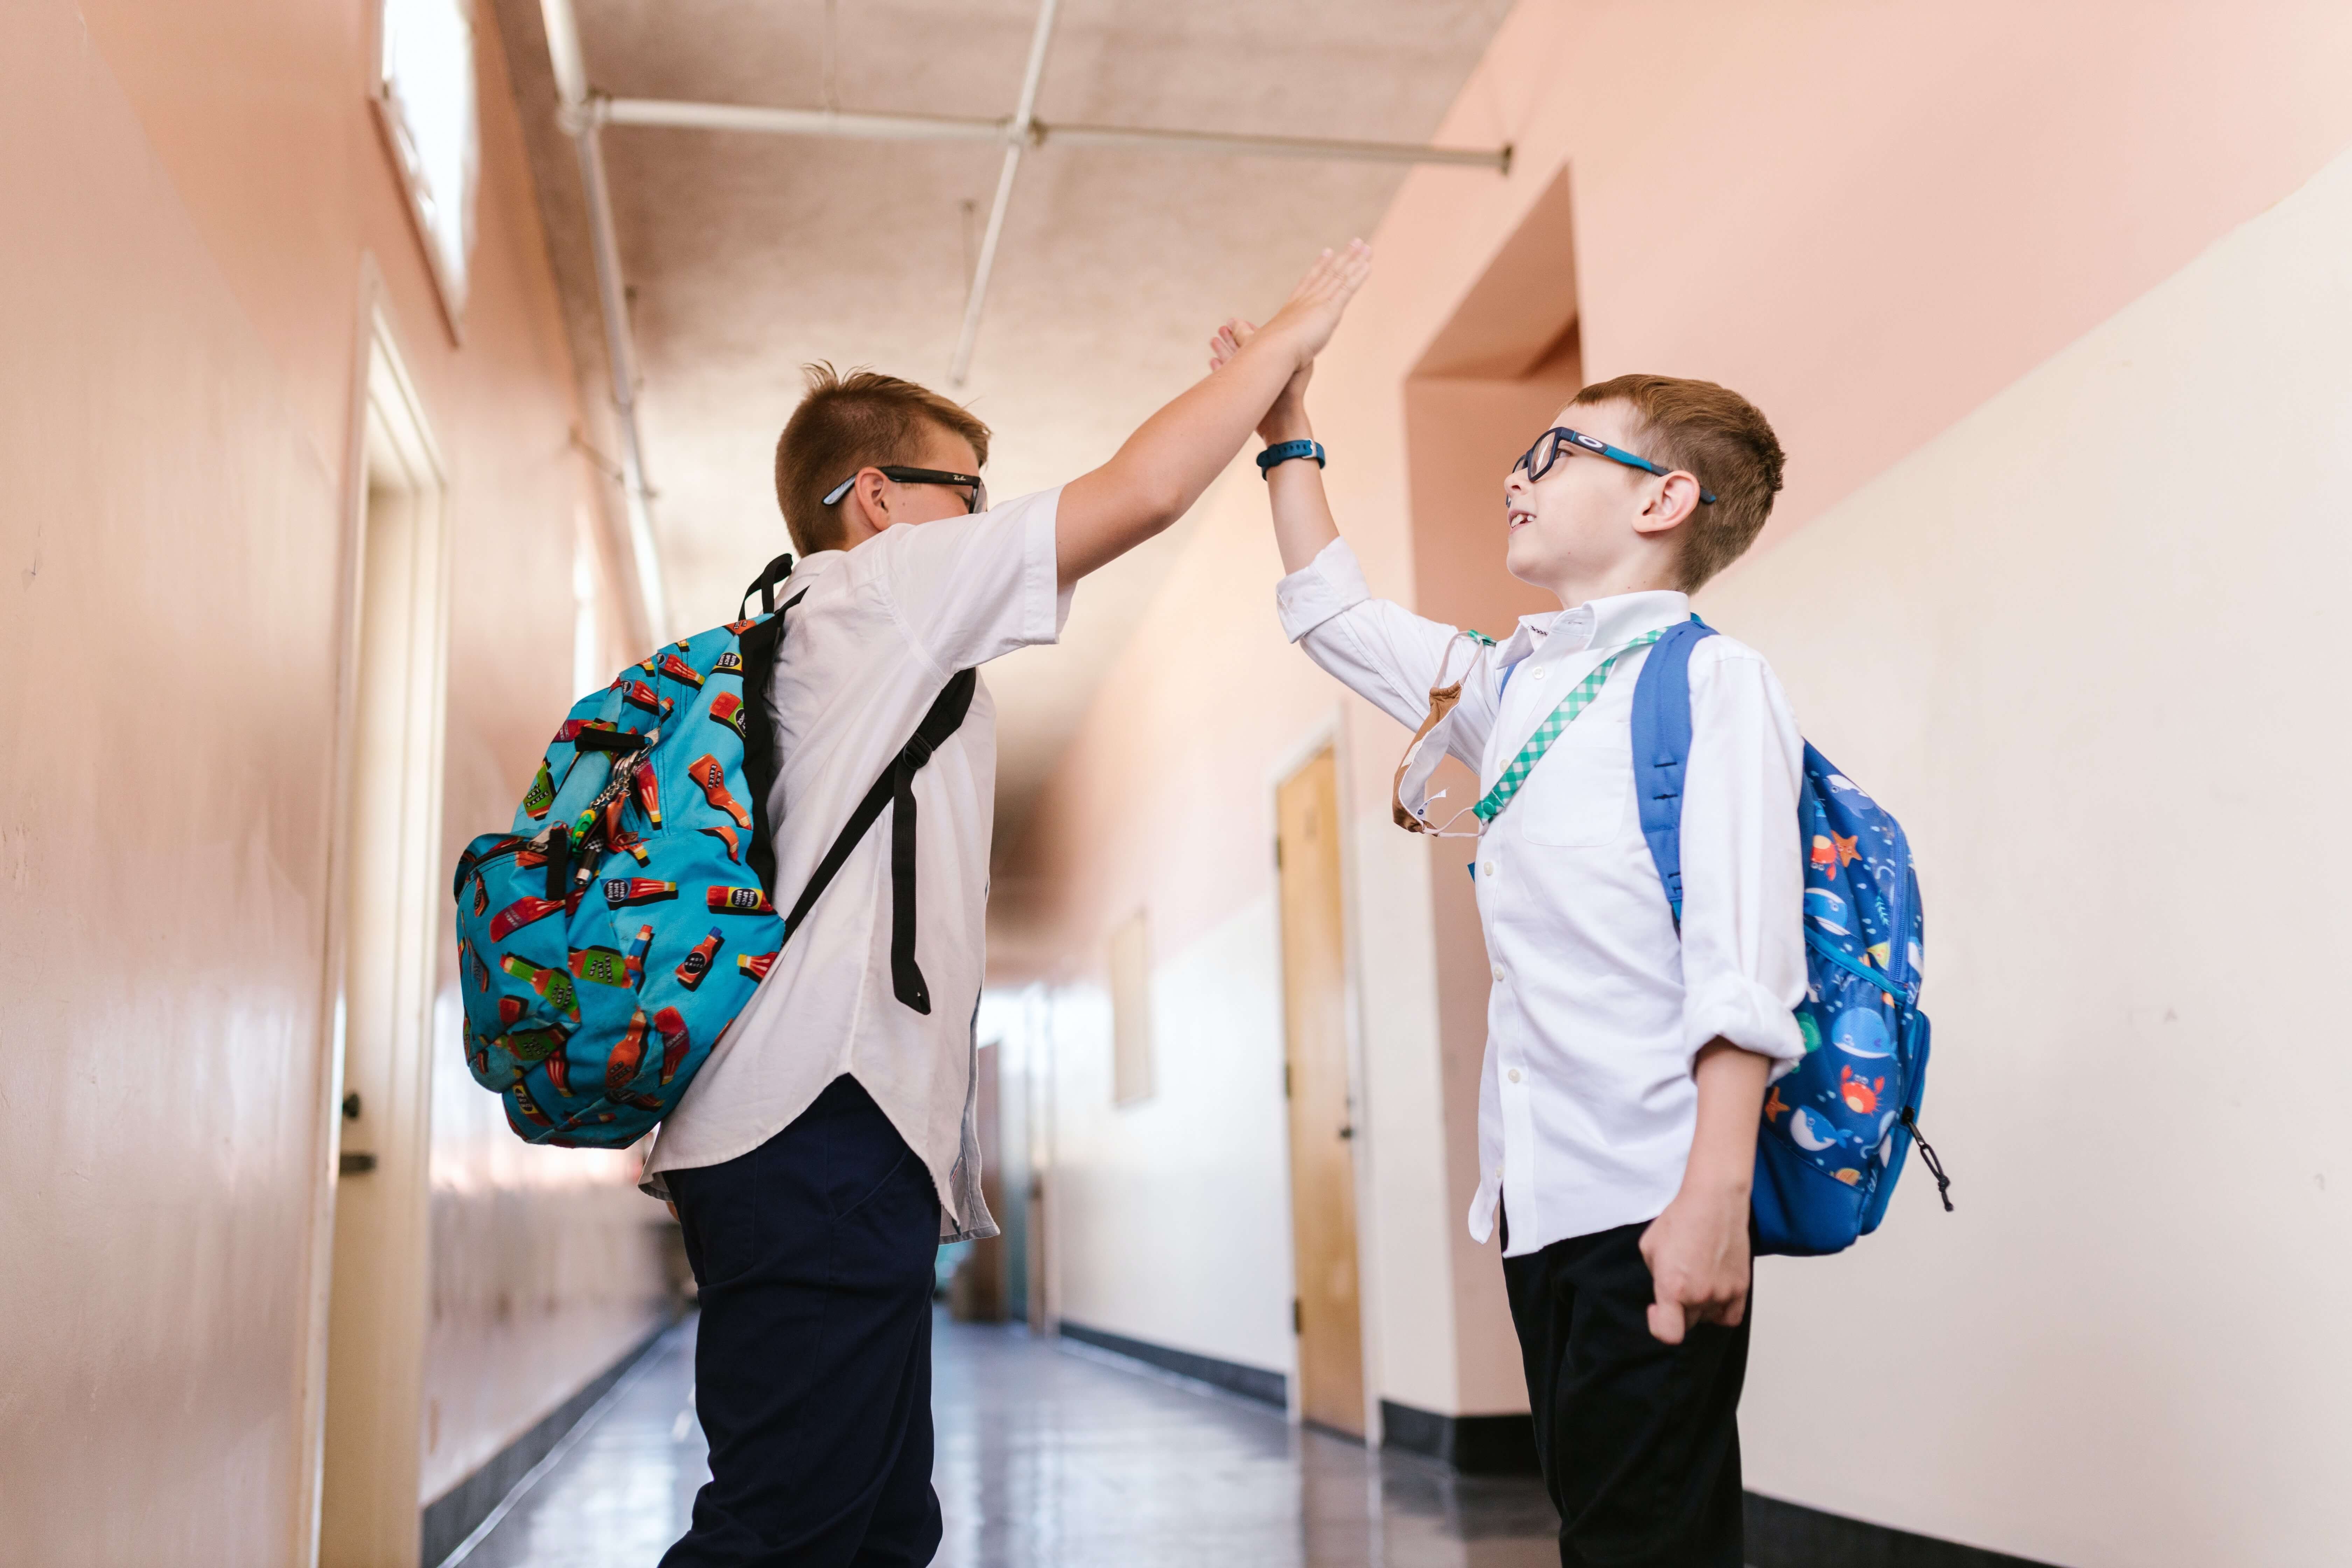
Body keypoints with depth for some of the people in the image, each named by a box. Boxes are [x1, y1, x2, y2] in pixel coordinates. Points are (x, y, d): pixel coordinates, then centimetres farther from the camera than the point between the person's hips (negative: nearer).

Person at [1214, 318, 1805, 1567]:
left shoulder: (1710, 680, -5)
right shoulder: (1508, 686, 18)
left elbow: (1742, 965, -14)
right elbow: (1335, 615, 32)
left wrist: (1716, 1195, -21)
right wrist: (1289, 440, 31)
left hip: (1654, 1198, -7)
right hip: (1540, 1198, 7)